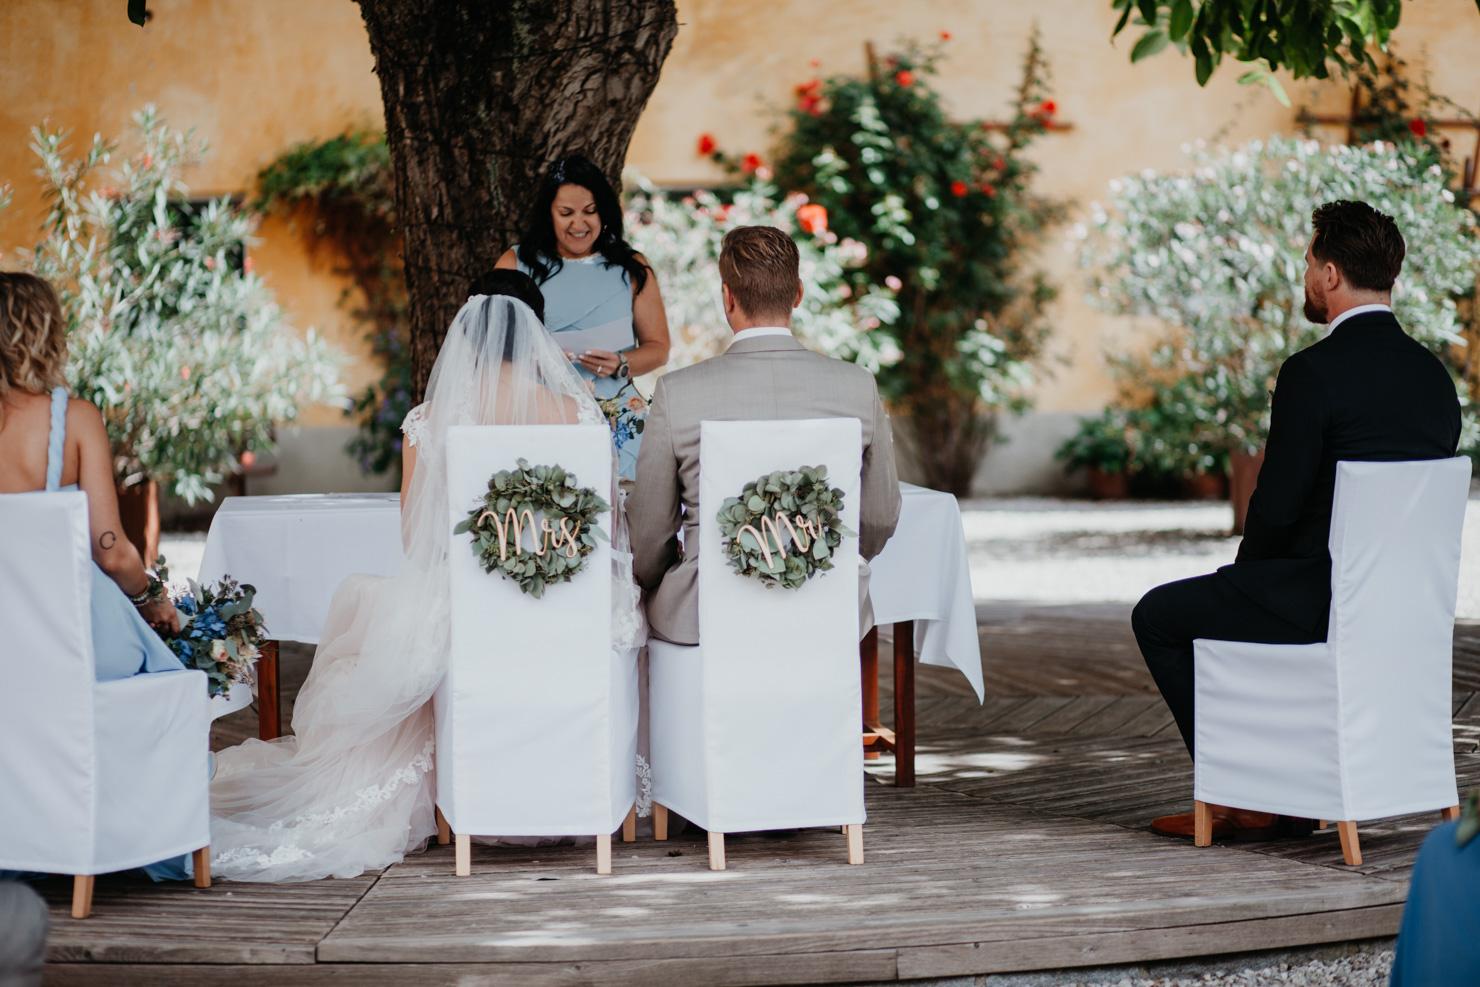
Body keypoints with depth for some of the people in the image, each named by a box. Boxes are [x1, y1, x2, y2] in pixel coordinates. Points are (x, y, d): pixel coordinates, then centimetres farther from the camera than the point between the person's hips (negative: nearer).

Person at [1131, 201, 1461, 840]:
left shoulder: (1313, 373, -18)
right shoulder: (1434, 374, 6)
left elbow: (1277, 507, -18)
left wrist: (1248, 568, 4)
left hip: (1321, 598, -8)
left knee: (1158, 616, 13)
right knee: (1235, 601, 33)